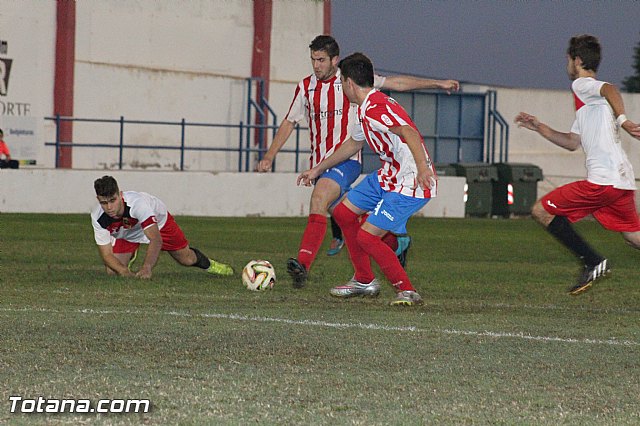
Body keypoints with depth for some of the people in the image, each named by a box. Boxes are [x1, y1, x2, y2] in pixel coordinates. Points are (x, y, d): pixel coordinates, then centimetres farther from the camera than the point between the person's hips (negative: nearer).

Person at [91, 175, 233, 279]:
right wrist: (124, 271, -49)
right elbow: (106, 254, -29)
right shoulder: (98, 217, -36)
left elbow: (156, 239, -51)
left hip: (158, 221, -2)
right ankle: (130, 256, 27)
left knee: (187, 259, 6)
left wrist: (146, 268, -66)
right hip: (125, 234, 2)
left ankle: (207, 263, 45)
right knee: (112, 272, -11)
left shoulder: (137, 203, -46)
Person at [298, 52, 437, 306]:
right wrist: (318, 169, 41)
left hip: (411, 184, -10)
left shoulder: (376, 110, -21)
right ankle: (364, 281, 26)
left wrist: (422, 168, -49)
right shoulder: (366, 110, 13)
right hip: (386, 176, 10)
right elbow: (352, 144, 31)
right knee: (343, 213, 16)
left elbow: (409, 133, -36)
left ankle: (407, 292, -2)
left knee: (366, 237, -13)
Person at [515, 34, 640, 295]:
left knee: (542, 211, -3)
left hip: (603, 180, -10)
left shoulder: (582, 85, -1)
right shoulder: (590, 98, 27)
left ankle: (592, 262, -6)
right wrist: (539, 128, 32)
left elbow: (610, 90, -24)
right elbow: (572, 142, 32)